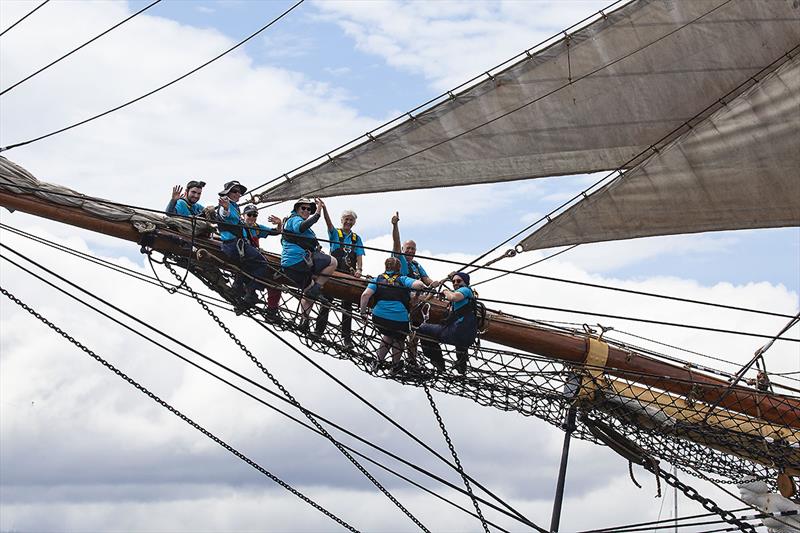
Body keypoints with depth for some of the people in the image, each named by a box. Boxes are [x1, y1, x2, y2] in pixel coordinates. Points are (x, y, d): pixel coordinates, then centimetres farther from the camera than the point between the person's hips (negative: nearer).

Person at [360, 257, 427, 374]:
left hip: (379, 317, 2)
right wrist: (425, 287, 7)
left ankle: (378, 361, 31)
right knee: (399, 338, 28)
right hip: (399, 319, -2)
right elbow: (417, 284, -15)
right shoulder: (402, 279, 4)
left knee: (388, 335, 34)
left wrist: (363, 312, 2)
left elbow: (365, 295, -5)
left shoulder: (378, 279, 8)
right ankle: (395, 366, 41)